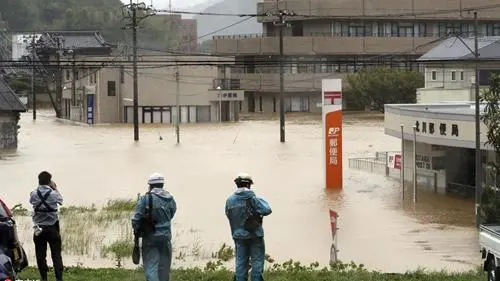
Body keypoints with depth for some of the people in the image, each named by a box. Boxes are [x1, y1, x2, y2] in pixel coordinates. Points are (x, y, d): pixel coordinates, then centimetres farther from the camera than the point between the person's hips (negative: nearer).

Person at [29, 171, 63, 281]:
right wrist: (55, 188, 18)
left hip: (39, 229, 1)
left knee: (40, 255, 7)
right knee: (56, 255, 4)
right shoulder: (54, 194, -12)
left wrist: (39, 187, 11)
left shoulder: (33, 194, -8)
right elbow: (60, 200, 8)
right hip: (53, 228, -1)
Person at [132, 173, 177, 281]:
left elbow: (136, 218, -9)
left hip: (150, 237, -3)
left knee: (151, 267, -4)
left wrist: (137, 231, 8)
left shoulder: (145, 198, -9)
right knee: (164, 267, 13)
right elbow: (170, 216, 11)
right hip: (165, 237, 3)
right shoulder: (170, 200, 2)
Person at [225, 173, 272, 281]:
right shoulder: (252, 198, -15)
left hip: (238, 236, 4)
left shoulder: (230, 200, -1)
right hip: (255, 236, -4)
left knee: (241, 263, 10)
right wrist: (261, 200, -2)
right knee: (257, 263, 4)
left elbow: (228, 215, 5)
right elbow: (267, 210, -20)